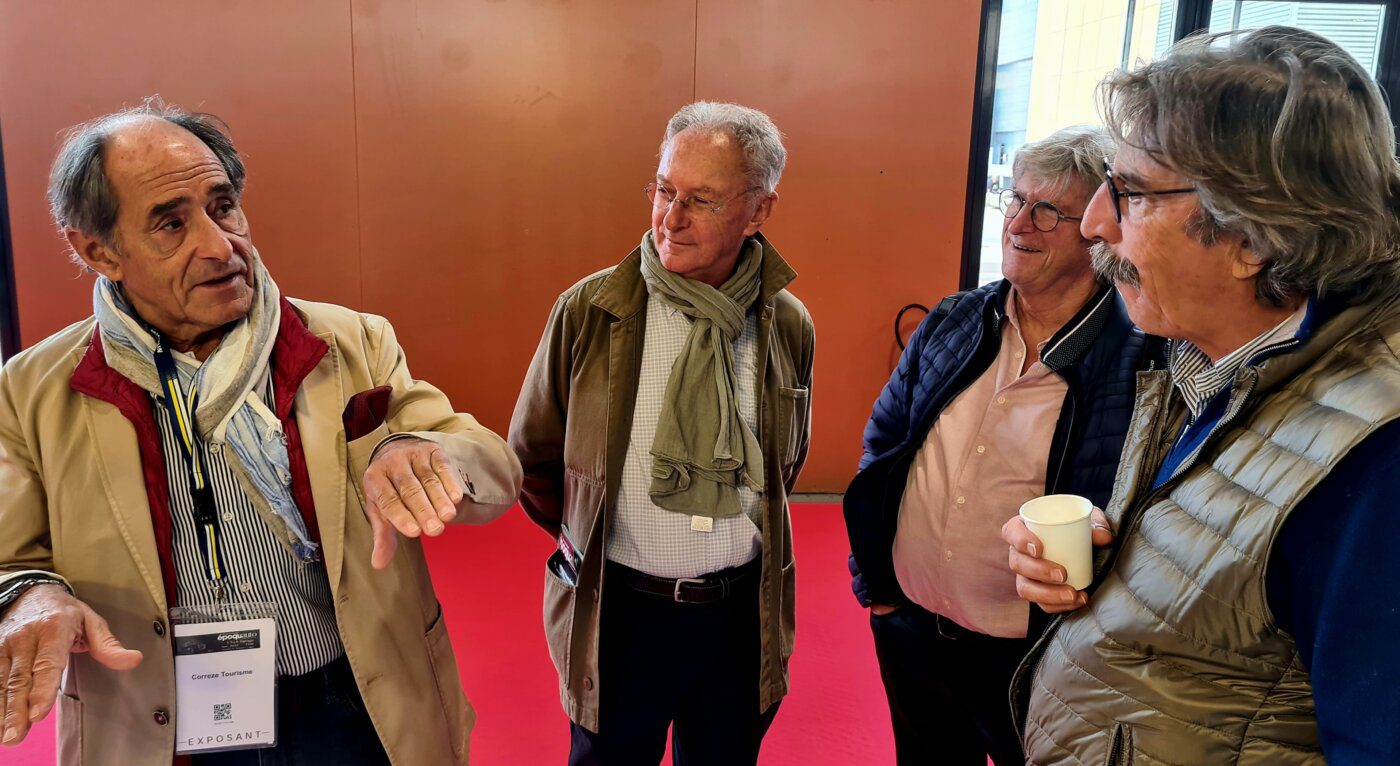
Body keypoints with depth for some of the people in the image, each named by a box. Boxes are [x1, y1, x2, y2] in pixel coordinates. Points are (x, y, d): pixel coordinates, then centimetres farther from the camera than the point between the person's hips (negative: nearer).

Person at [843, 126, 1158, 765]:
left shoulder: (1142, 365, -17)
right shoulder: (951, 325, 0)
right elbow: (881, 443, 8)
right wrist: (871, 576, 7)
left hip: (1026, 663, -5)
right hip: (907, 630, 5)